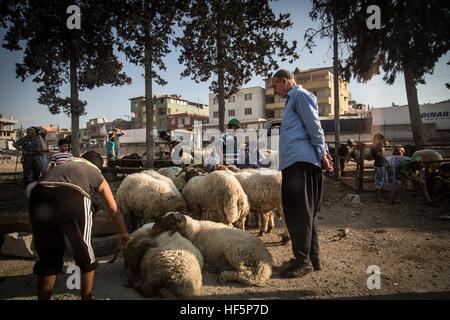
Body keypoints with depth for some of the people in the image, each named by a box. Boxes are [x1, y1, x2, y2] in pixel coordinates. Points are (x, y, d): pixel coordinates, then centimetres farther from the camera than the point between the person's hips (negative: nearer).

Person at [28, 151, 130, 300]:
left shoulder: (64, 164, 39)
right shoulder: (98, 176, 31)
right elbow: (114, 212, 38)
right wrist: (123, 233, 53)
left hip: (39, 197, 3)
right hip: (72, 198, -3)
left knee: (47, 258, 22)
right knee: (85, 255, 19)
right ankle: (87, 297, 32)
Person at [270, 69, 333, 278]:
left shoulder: (299, 94, 0)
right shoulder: (293, 99, 29)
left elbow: (314, 126, -9)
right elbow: (312, 128, 24)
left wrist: (321, 154, -11)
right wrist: (323, 151, 14)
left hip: (300, 161, -10)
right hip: (294, 162, 10)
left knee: (300, 212, -7)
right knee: (304, 212, 11)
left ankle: (303, 260, 0)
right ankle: (312, 258, 18)